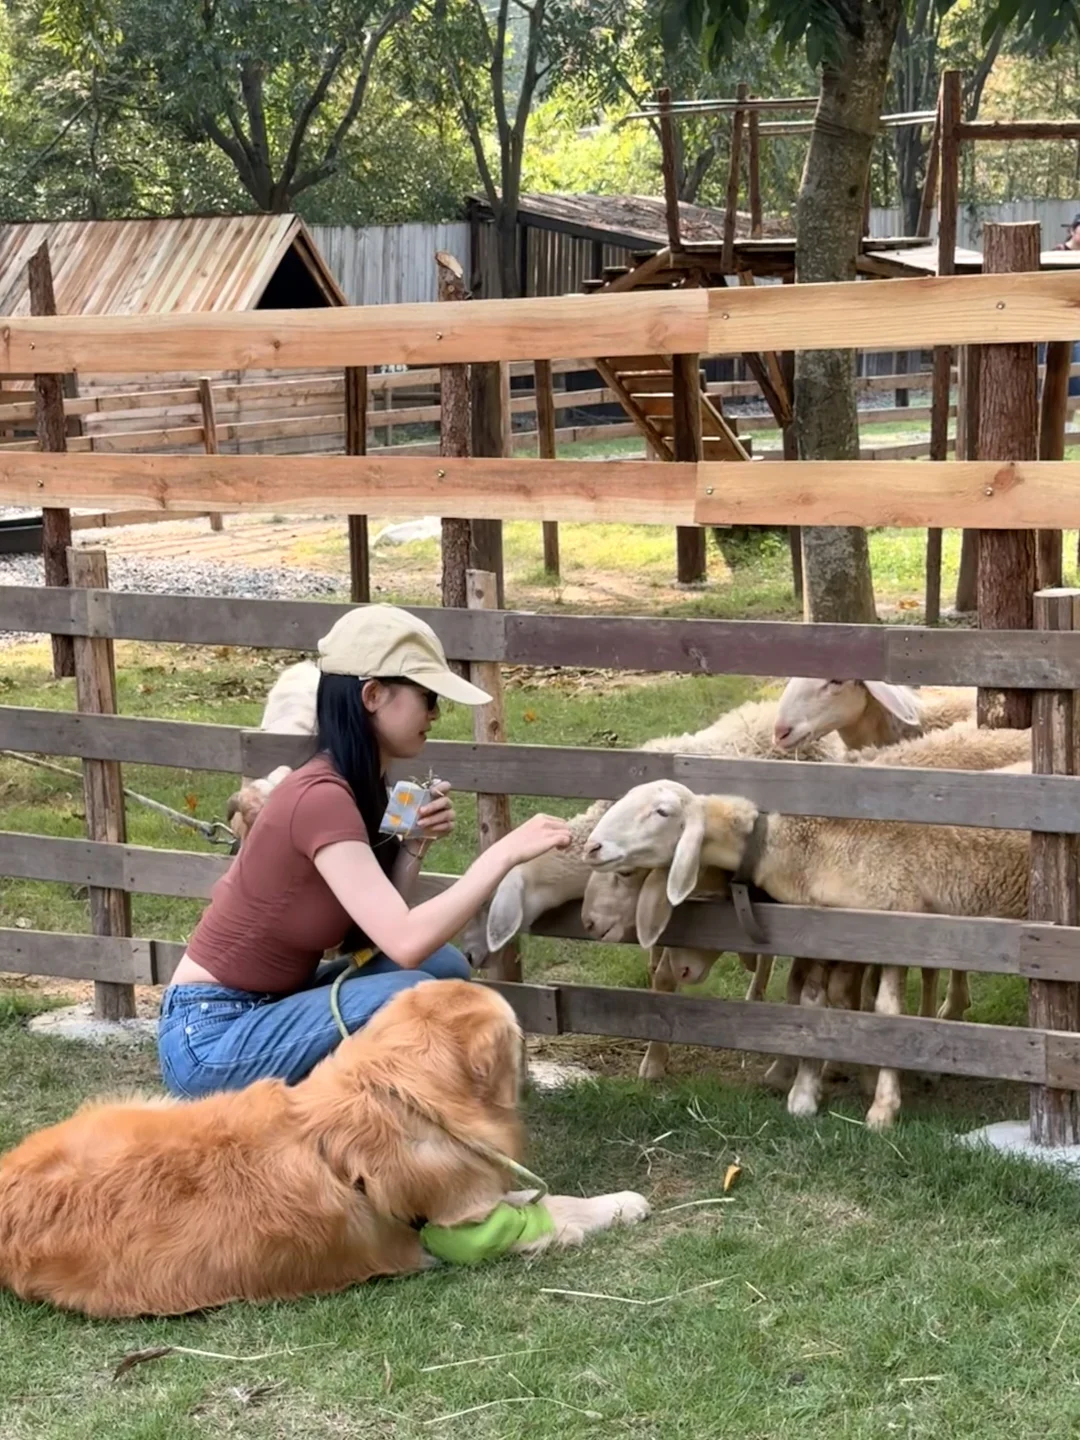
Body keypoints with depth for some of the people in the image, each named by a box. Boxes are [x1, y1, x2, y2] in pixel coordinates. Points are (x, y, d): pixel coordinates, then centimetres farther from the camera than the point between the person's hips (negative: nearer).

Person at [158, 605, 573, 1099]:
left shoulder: (358, 788, 6)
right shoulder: (321, 797, -23)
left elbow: (381, 930, 4)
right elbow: (405, 943, -32)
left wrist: (414, 846, -7)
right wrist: (506, 852, -26)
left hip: (265, 1009, 9)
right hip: (210, 1038, -9)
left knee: (444, 967, 0)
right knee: (411, 995, -24)